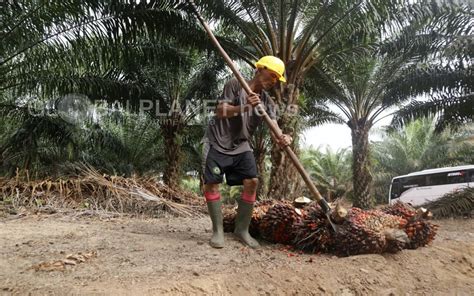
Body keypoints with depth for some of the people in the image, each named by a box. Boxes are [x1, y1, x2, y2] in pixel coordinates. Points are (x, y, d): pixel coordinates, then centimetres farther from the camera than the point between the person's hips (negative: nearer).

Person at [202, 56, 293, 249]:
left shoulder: (266, 102, 1)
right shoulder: (235, 85, -10)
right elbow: (220, 111, -18)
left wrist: (281, 139, -36)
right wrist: (244, 107, -34)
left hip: (241, 146, 4)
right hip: (217, 142, -4)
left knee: (252, 182, -8)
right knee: (212, 183, -8)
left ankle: (242, 229, 6)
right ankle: (218, 231, 5)